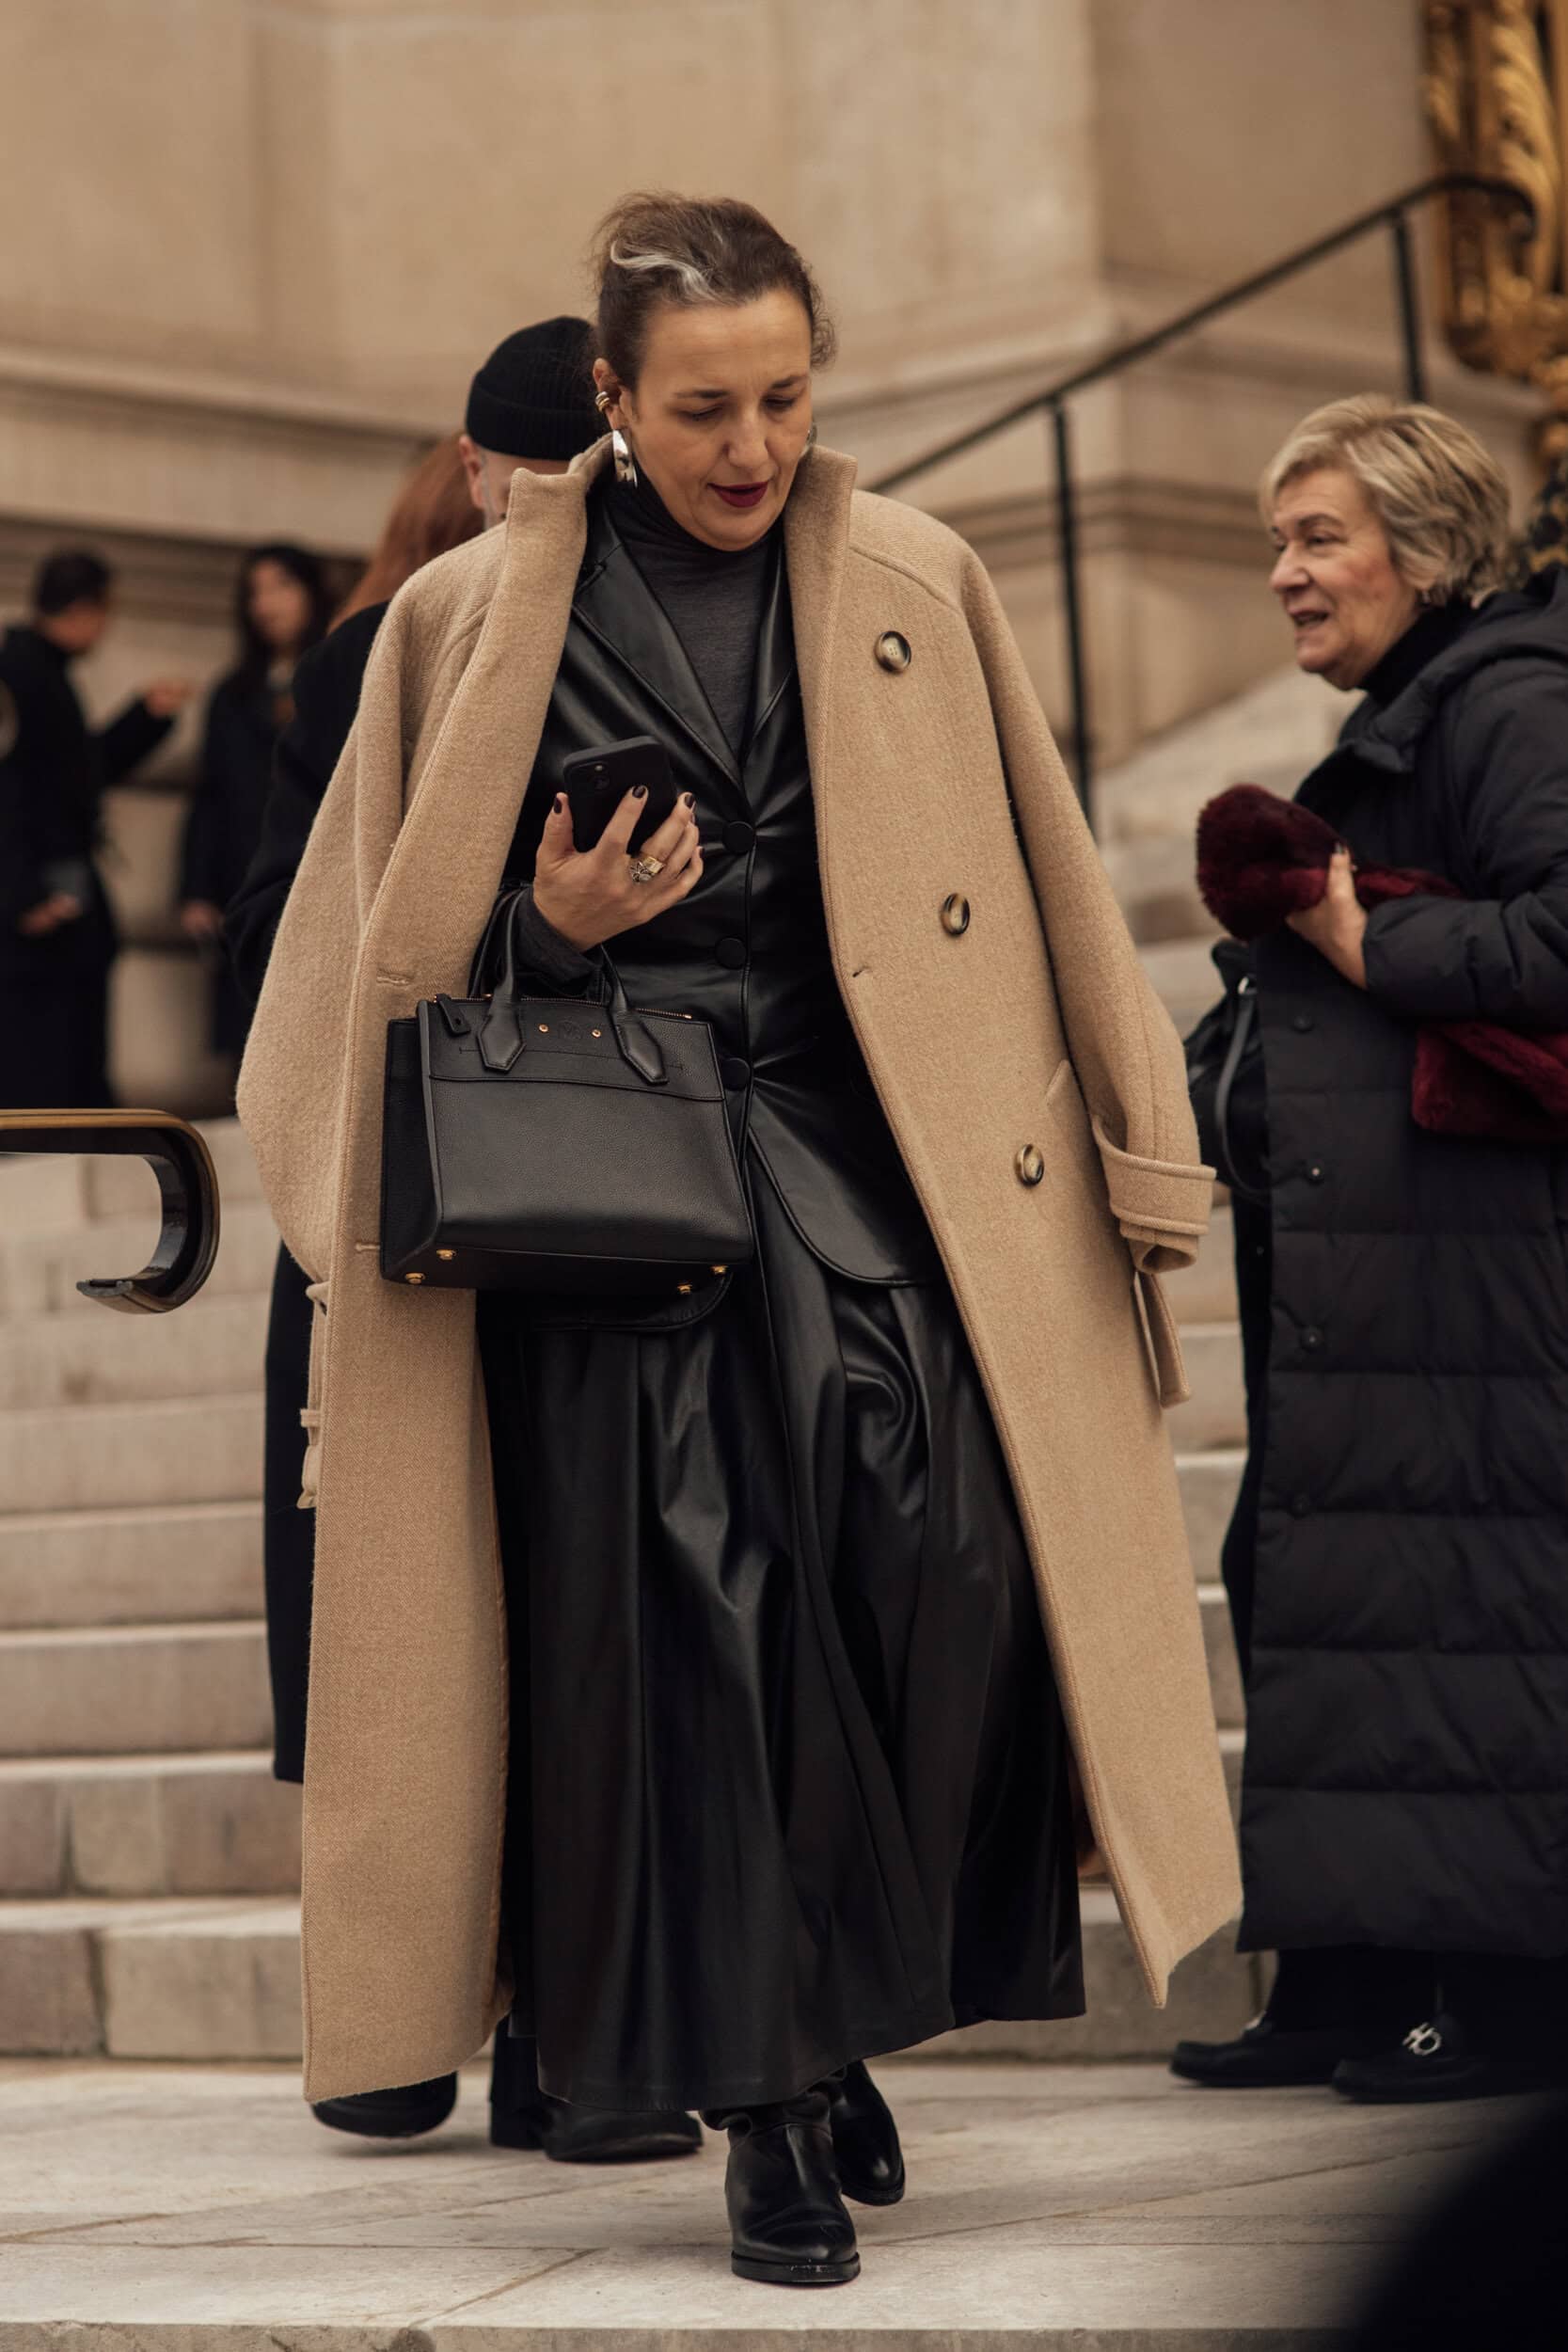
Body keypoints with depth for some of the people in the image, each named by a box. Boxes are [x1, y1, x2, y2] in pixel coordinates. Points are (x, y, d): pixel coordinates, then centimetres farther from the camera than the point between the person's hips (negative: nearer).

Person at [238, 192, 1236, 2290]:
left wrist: (1135, 1153, 9)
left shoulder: (917, 589, 9)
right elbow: (412, 945, 12)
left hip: (853, 1147, 1)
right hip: (606, 1168, -1)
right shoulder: (476, 622, 6)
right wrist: (558, 929, -8)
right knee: (682, 1608, -10)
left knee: (939, 1529, -19)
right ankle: (773, 2107, 1)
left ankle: (838, 2003, 0)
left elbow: (1042, 885, 12)